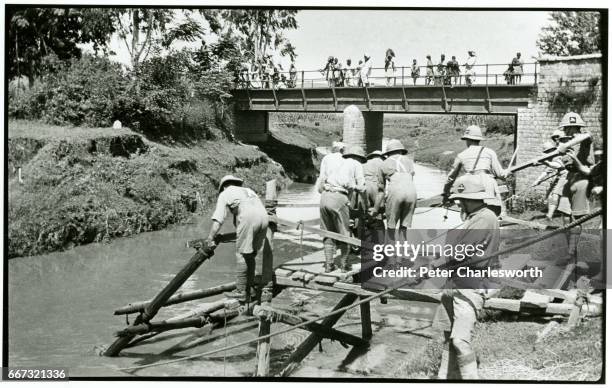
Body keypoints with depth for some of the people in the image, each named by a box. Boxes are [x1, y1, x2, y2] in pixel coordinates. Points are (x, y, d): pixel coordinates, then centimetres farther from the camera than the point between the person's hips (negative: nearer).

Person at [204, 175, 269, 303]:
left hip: (248, 219, -6)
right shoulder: (248, 190, 35)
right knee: (250, 255, 16)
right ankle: (249, 289, 20)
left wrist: (210, 239, 4)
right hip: (264, 217, 6)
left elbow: (218, 220, 7)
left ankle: (241, 292, 4)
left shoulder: (225, 194, 17)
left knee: (242, 255, 2)